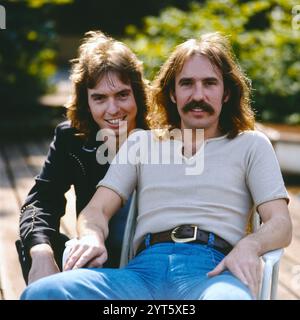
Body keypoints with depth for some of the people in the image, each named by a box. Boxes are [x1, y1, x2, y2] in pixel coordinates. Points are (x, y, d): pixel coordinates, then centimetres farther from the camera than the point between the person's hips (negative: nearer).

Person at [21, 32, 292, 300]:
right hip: (144, 269, 3)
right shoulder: (141, 142, 25)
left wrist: (249, 246, -15)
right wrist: (92, 236, -8)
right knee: (40, 293, -26)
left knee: (230, 297, -43)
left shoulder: (251, 145, 19)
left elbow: (280, 224, 9)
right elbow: (96, 210, 17)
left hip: (212, 271, -2)